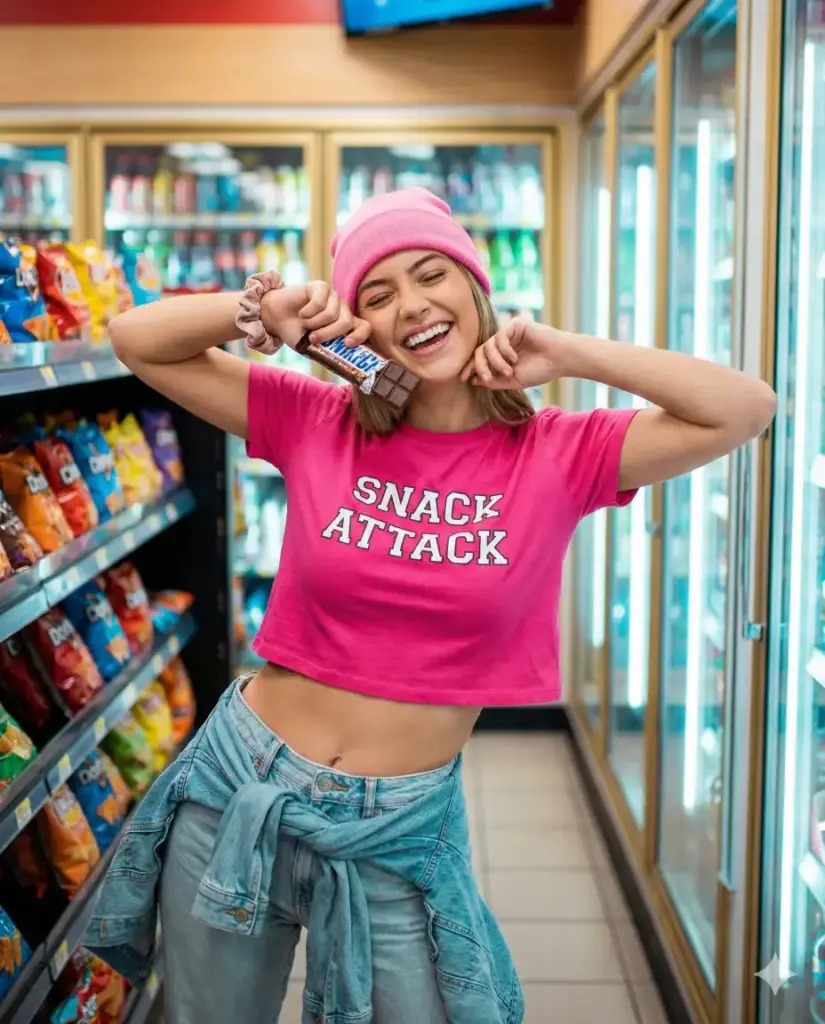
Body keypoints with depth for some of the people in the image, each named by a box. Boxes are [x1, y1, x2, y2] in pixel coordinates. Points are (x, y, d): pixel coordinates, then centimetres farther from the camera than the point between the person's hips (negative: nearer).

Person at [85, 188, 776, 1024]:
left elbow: (746, 408, -14)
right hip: (241, 790, 2)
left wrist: (568, 353, -14)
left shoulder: (558, 457, -6)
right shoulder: (318, 425, -4)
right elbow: (137, 341, 0)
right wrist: (262, 313, -15)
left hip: (397, 832, -1)